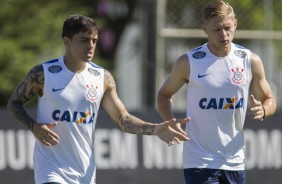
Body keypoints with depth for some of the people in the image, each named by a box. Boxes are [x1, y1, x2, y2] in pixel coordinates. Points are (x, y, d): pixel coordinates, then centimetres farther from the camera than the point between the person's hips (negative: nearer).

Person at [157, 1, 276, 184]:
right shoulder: (188, 63, -5)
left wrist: (262, 110, -13)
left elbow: (269, 100, 12)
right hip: (199, 161, -4)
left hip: (235, 160, 4)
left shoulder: (250, 61, 1)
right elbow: (165, 94, 11)